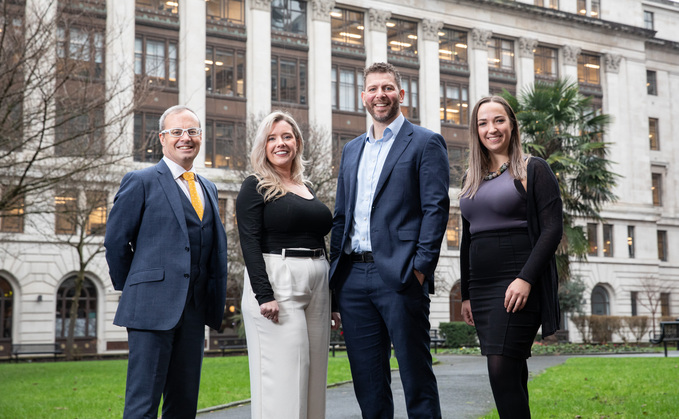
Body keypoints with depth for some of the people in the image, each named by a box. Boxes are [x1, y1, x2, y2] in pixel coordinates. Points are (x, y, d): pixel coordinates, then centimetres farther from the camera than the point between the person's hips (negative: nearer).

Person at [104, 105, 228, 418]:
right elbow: (115, 241, 0)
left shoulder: (208, 189, 18)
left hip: (194, 311, 6)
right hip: (153, 307, -6)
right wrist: (131, 289, 5)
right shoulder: (141, 181, -1)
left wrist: (213, 305, 10)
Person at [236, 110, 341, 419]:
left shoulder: (307, 189, 18)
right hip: (276, 285, -7)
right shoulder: (255, 187, 0)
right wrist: (264, 296, -21)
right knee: (283, 375, -8)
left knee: (313, 374, 7)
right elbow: (249, 243, -10)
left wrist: (334, 300, 17)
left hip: (317, 287, 7)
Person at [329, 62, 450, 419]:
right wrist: (335, 269, 11)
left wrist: (421, 267, -15)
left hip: (399, 276, -6)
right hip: (353, 276, 6)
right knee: (367, 380, 9)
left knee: (415, 374, -1)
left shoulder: (425, 143, 2)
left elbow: (436, 208, -7)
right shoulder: (351, 149, 20)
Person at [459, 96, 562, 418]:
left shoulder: (533, 170, 0)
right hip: (482, 288, 6)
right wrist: (466, 293, 16)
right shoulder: (472, 179, 17)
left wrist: (526, 278, -19)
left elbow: (552, 229, -8)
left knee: (502, 370, -15)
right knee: (512, 373, 7)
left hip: (518, 285, -6)